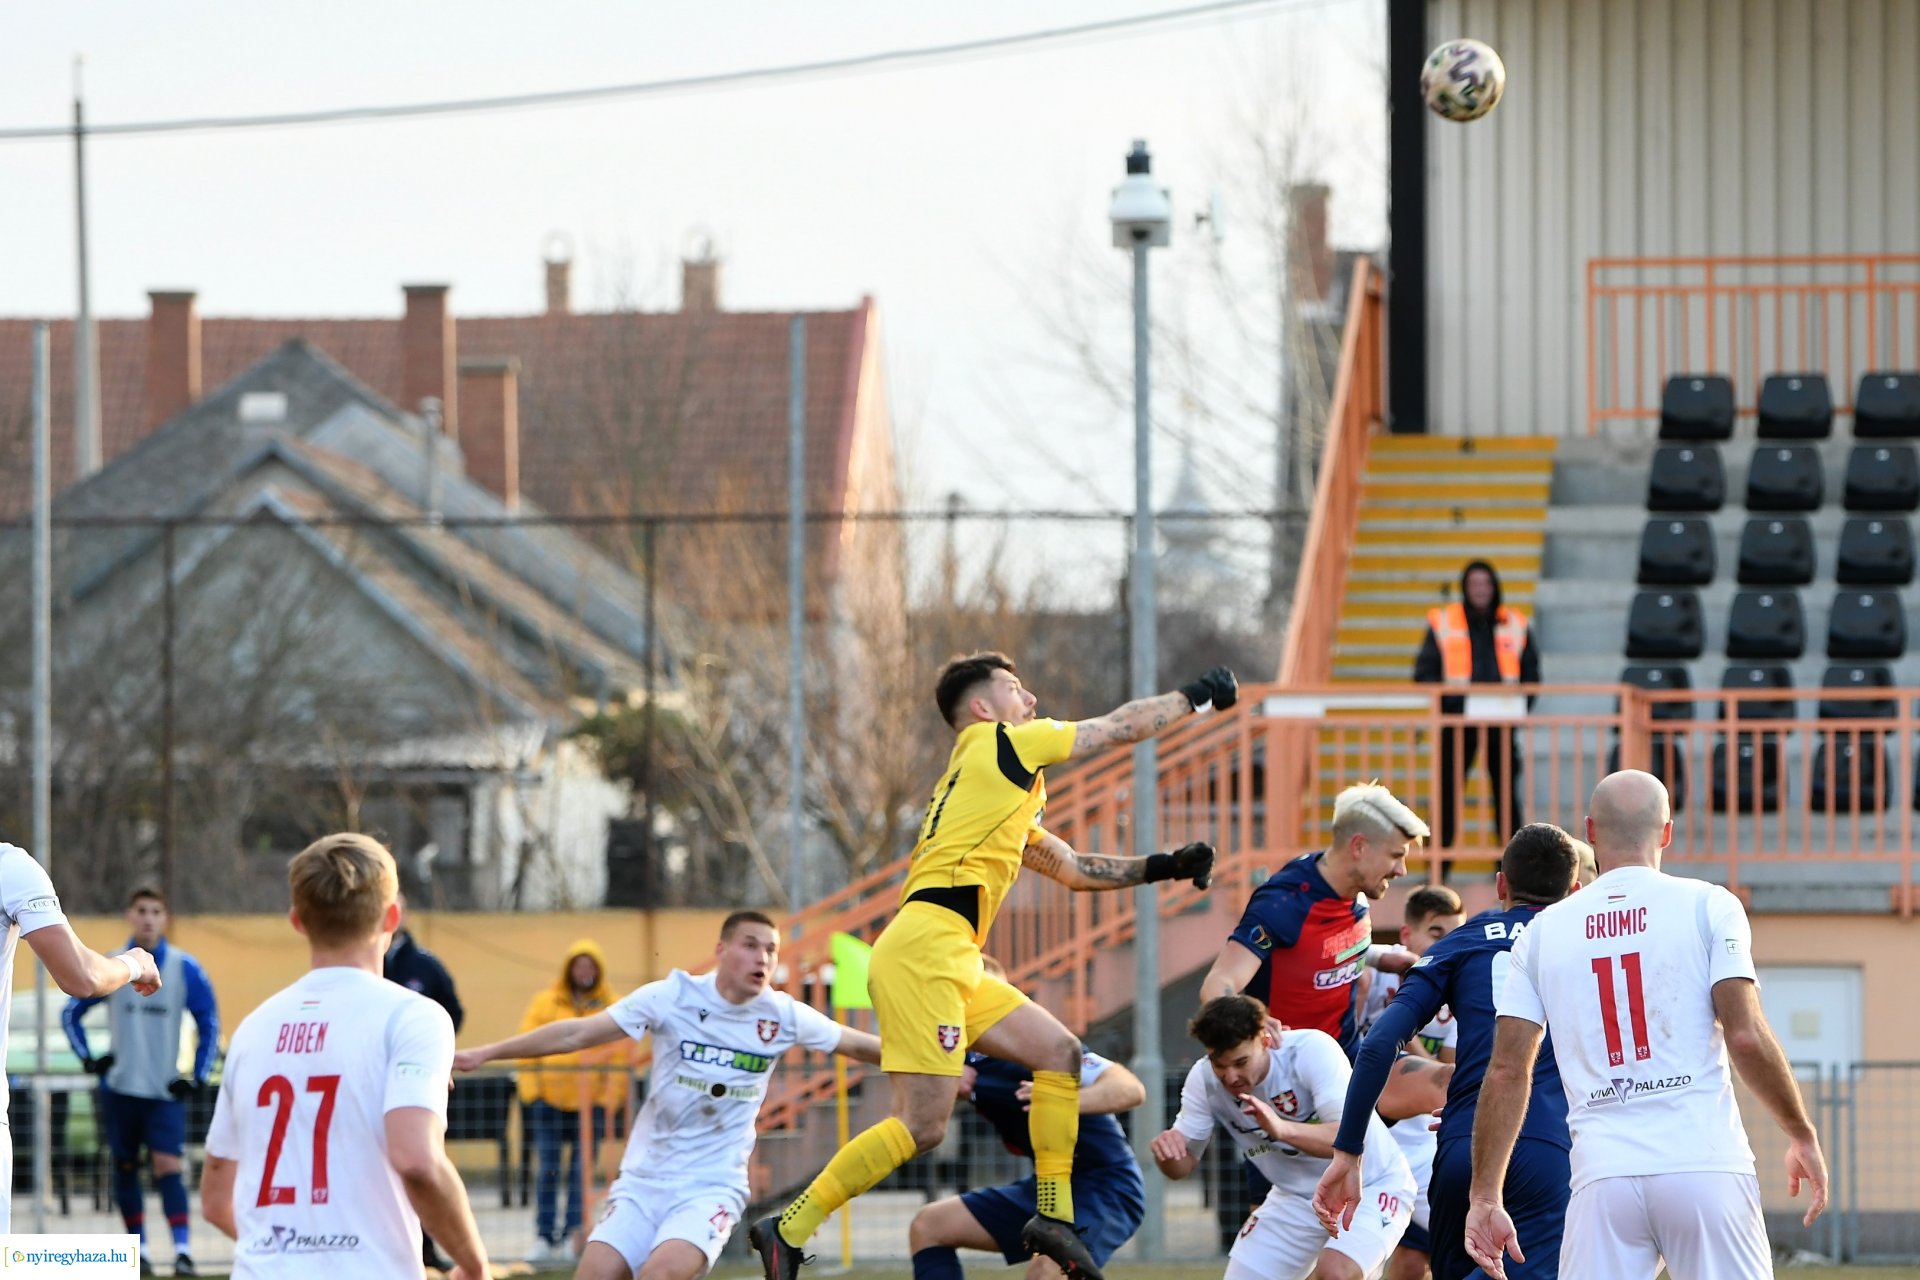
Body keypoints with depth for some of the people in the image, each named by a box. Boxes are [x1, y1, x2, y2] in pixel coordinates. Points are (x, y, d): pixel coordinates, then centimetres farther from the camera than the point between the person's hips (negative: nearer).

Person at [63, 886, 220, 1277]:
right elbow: (71, 1012, 12)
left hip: (165, 1090, -2)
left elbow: (209, 1024, 5)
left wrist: (197, 1076, -1)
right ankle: (139, 1247, 16)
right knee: (125, 1167, 6)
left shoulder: (185, 970, -2)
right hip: (120, 1086, 2)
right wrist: (88, 1059, 2)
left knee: (168, 1166, -14)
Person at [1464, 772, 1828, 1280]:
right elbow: (1746, 1038, -6)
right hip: (1705, 1165, -2)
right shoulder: (1707, 907, 3)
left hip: (1603, 1178, 2)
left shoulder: (1544, 931, 11)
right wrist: (1802, 1137, 7)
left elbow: (1508, 1071, 6)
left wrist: (1486, 1199, 9)